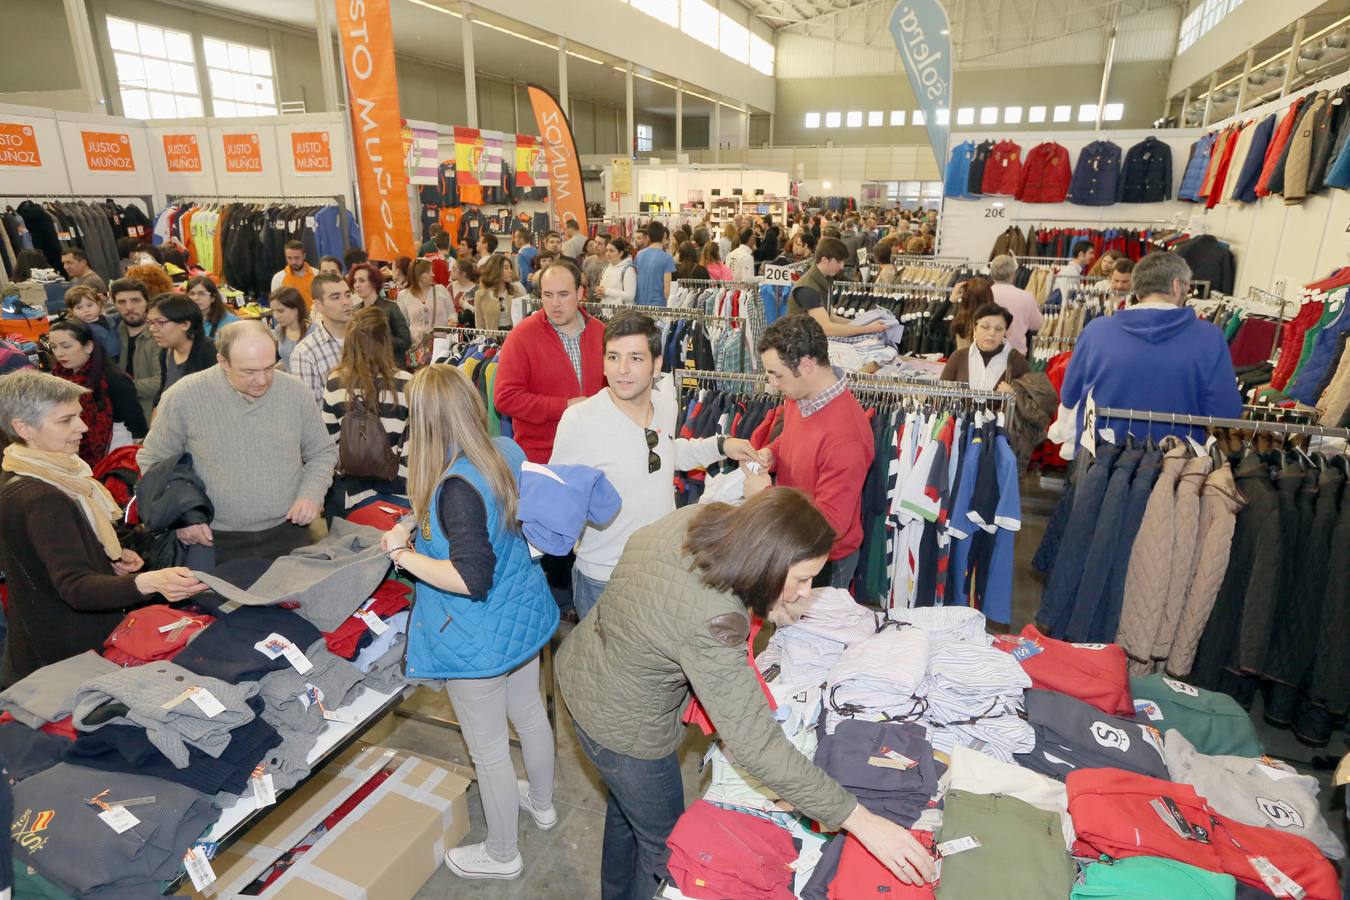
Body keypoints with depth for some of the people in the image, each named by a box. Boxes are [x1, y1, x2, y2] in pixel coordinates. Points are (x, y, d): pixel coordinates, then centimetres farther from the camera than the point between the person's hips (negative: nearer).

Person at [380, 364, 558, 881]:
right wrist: (423, 528, 5)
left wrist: (404, 553, -19)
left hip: (480, 640, -8)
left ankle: (501, 856, 38)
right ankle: (541, 802, 55)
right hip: (526, 618, 8)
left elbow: (471, 579, -32)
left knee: (489, 751, 14)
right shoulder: (508, 452, -6)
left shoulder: (457, 486, -31)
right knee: (529, 712, 28)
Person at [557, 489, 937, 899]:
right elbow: (757, 747, -36)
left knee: (628, 805, 33)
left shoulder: (697, 517, -19)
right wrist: (862, 821, -29)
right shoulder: (710, 624, -40)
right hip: (623, 729, -8)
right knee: (664, 842, 20)